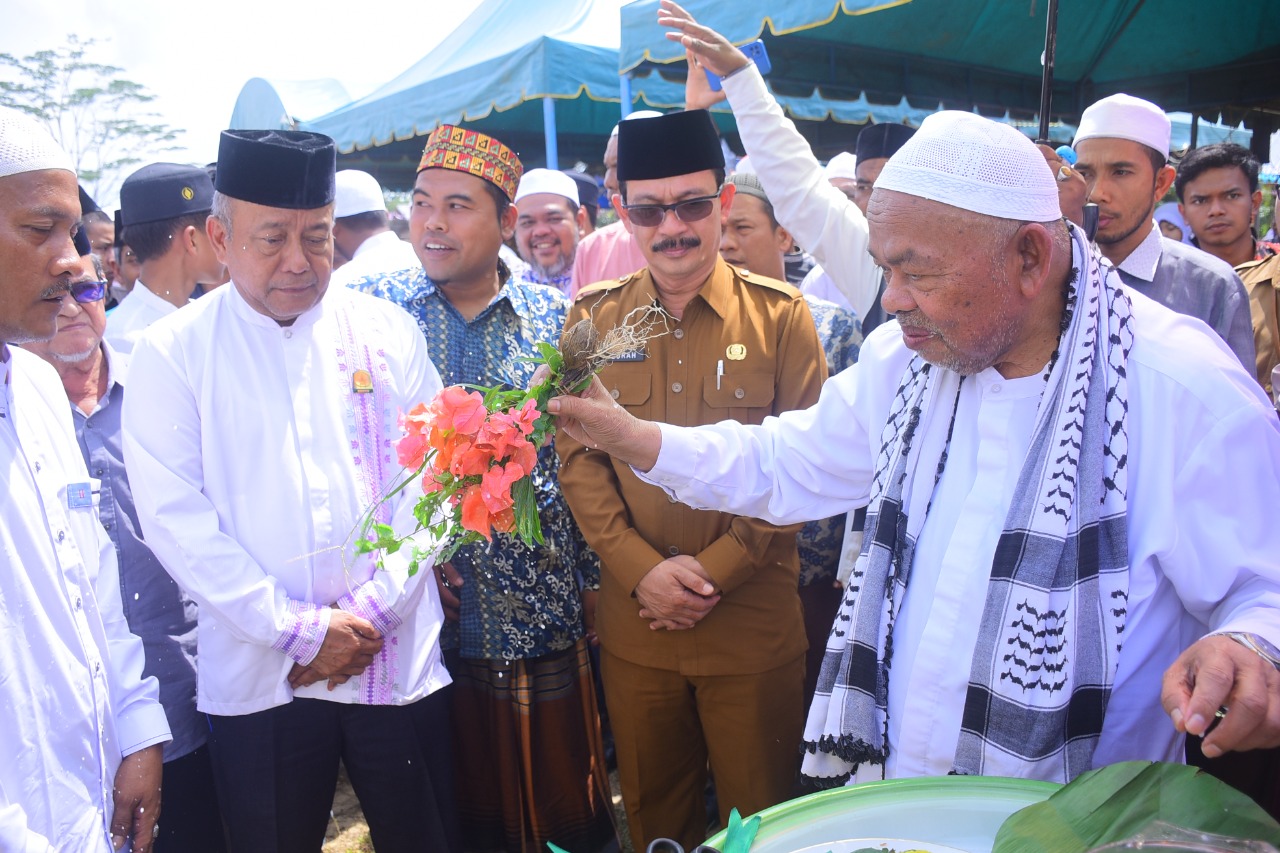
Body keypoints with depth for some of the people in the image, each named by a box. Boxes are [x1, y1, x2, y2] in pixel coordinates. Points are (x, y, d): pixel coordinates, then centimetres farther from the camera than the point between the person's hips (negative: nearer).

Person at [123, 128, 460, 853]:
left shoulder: (389, 332, 2)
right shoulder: (173, 353, -2)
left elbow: (433, 481, 0)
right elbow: (175, 517, -7)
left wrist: (372, 610, -9)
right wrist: (300, 629, -11)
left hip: (399, 661, 2)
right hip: (257, 679, -1)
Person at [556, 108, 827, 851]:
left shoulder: (781, 314, -5)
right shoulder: (593, 317, 1)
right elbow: (577, 457, -1)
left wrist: (715, 568, -13)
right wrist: (642, 570, -11)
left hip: (754, 618, -2)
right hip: (634, 619, 2)